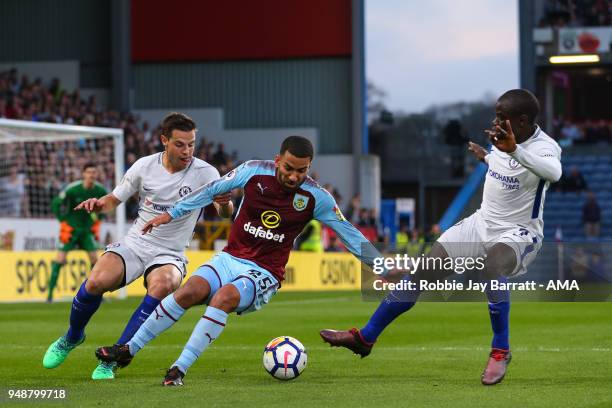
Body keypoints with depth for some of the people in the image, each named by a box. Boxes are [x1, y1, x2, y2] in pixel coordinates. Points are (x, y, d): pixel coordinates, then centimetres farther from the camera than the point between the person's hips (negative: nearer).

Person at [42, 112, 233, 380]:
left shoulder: (204, 172, -8)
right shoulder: (145, 166, -1)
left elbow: (225, 212, -17)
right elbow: (114, 200, 10)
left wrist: (224, 203, -41)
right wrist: (98, 204, -14)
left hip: (170, 255, -1)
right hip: (135, 243, 2)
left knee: (162, 286, -36)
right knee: (96, 282, -27)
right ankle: (72, 338, 7)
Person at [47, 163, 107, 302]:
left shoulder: (100, 190, -9)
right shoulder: (72, 189, -21)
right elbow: (56, 204, -10)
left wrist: (97, 220, 9)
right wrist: (63, 222, -10)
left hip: (88, 228, 4)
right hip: (71, 227, -4)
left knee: (95, 258, -1)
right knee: (60, 258, -10)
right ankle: (50, 293, -4)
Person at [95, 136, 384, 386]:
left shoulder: (316, 197, -9)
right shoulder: (254, 171, -7)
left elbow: (349, 234, -1)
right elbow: (212, 190, 7)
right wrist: (171, 214, 8)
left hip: (263, 273, -2)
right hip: (230, 258, 2)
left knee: (224, 298, -32)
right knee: (188, 292, -22)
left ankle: (180, 369, -30)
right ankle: (128, 350, -8)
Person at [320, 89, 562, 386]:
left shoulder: (544, 147, -23)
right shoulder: (503, 138, -2)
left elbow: (553, 172, -49)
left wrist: (514, 150, -60)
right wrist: (486, 157, 37)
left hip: (520, 233, -7)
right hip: (483, 223, 7)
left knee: (492, 264, -40)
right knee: (424, 271, -2)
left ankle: (501, 351, -21)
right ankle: (365, 337, 10)